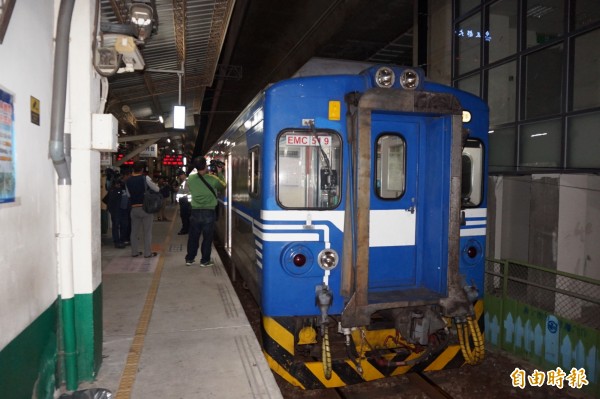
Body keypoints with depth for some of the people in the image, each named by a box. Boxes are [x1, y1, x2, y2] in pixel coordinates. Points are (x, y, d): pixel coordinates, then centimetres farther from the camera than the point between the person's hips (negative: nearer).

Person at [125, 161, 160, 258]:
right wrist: (154, 184, 14)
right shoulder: (145, 178, -10)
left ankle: (134, 252, 19)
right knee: (147, 231, 3)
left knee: (134, 231, 12)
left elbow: (128, 194, 12)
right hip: (145, 208, -4)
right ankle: (147, 253, 5)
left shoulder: (128, 181, 4)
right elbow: (156, 189, -6)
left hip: (134, 208, 4)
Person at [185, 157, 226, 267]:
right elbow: (223, 185, 5)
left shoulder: (190, 179, -5)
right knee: (207, 237, 8)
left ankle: (189, 259, 22)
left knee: (193, 237, 14)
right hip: (208, 212, -3)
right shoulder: (212, 179, -12)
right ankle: (205, 261, 13)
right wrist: (220, 172, 15)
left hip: (195, 212, 3)